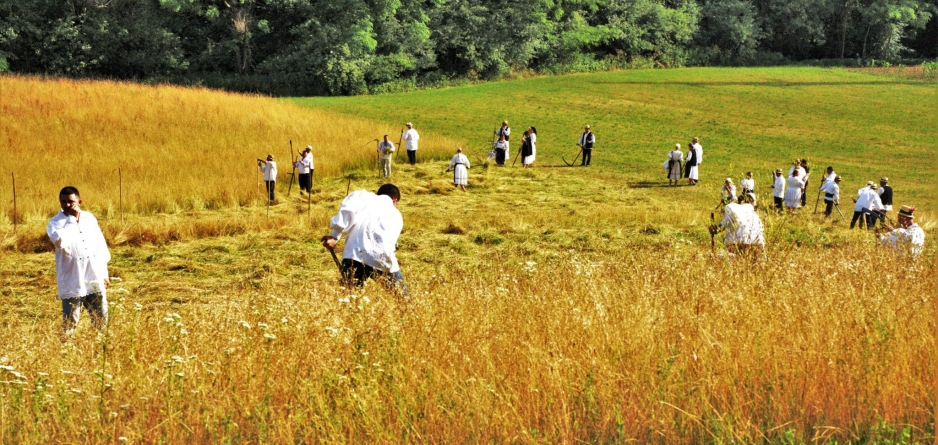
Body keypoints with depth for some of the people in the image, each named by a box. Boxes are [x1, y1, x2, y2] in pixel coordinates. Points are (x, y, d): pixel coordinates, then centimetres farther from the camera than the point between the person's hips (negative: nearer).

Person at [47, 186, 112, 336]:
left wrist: (104, 274, 15)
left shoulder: (89, 218, 7)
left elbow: (100, 245, 14)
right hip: (72, 283, -4)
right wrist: (72, 219, -19)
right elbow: (59, 240, -29)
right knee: (69, 324, -2)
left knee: (101, 320, 10)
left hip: (95, 280, 4)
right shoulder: (55, 222, -6)